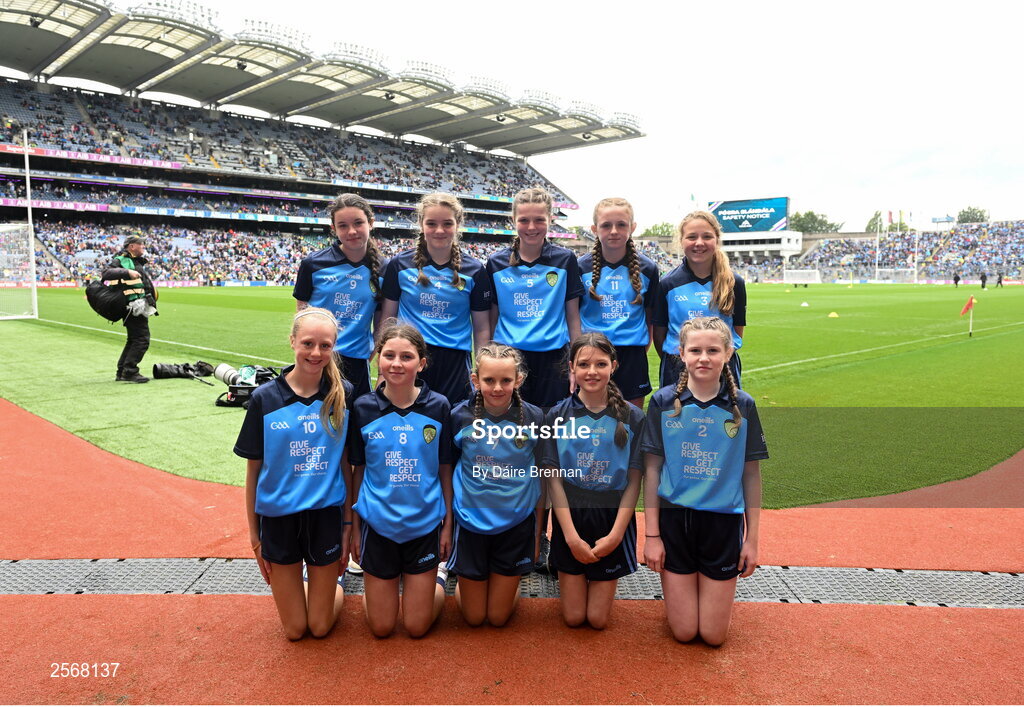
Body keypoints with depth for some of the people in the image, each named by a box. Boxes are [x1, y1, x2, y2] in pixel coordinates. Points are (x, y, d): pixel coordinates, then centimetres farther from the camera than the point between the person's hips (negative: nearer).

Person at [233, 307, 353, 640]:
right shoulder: (265, 398, -9)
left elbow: (347, 462, -1)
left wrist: (348, 523, -1)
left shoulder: (343, 395, -7)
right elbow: (253, 469, -2)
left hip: (326, 513, 0)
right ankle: (291, 585, 40)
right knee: (294, 630, 11)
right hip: (278, 516, 0)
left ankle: (334, 584, 39)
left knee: (320, 627, 9)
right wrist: (254, 533, 1)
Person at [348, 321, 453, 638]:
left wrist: (448, 525, 0)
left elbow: (445, 469, -1)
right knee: (381, 627, 10)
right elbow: (358, 470, 1)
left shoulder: (438, 407, -8)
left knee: (417, 626, 8)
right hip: (377, 525, 1)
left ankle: (434, 584, 37)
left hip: (425, 524, 0)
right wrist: (354, 527, 2)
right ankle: (374, 588, 40)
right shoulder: (363, 408, -7)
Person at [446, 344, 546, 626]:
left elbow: (540, 479, -2)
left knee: (498, 617, 12)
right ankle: (463, 580, 43)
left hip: (516, 526, 0)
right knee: (473, 617, 13)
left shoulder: (533, 418, -10)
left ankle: (509, 583, 43)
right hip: (471, 525, 0)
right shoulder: (460, 417, -11)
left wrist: (537, 533, 2)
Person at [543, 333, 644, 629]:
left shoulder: (632, 417, -6)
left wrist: (615, 534, -11)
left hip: (612, 520, 0)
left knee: (598, 619, 5)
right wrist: (571, 536, -11)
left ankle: (601, 578, 35)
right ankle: (568, 575, 35)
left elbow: (633, 482, -4)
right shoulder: (559, 415, -6)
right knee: (573, 617, 6)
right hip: (570, 518, 0)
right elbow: (554, 479, -6)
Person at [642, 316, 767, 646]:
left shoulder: (742, 406, -4)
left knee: (713, 635, 8)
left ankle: (714, 589, 37)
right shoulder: (663, 402, -6)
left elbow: (751, 474, 2)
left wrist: (752, 538, 2)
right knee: (683, 632, 7)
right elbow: (652, 470, -3)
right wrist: (652, 534, -5)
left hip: (723, 522, 1)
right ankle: (676, 587, 37)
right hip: (674, 519, 0)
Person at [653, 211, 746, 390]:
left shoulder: (735, 283, 0)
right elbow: (659, 333, 1)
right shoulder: (667, 284, -2)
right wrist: (672, 363, 1)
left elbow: (738, 331, 7)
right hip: (677, 370, -1)